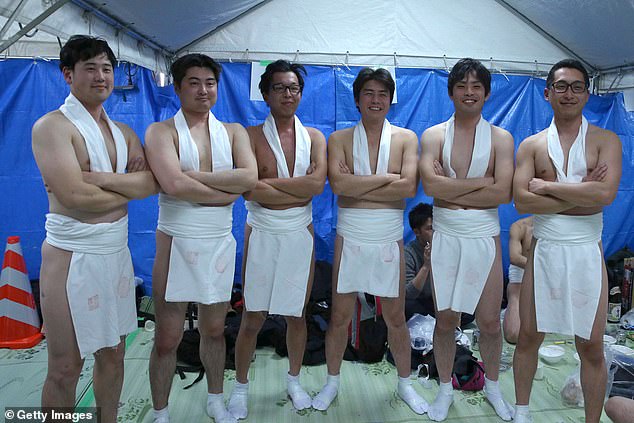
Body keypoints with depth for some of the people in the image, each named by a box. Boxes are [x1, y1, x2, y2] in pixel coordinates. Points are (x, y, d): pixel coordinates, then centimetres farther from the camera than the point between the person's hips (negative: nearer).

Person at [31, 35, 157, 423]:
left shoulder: (123, 132, 11)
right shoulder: (53, 125, -8)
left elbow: (153, 182, -3)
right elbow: (74, 196, -20)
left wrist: (101, 178, -17)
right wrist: (129, 188, -6)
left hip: (117, 251, 6)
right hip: (72, 256, -6)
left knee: (113, 353, 18)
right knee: (66, 366, 6)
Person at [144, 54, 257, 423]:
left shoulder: (233, 131, 7)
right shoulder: (161, 131, -4)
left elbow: (250, 177, -11)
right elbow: (173, 184, -21)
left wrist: (193, 175, -16)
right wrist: (226, 193, -12)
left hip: (220, 243, 3)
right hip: (176, 243, -3)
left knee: (214, 329, 18)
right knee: (168, 337, 6)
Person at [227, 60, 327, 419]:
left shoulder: (314, 137, 6)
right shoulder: (252, 136, -2)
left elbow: (317, 183, -12)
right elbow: (251, 191, -16)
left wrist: (270, 182, -14)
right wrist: (301, 189, -13)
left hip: (301, 235, 2)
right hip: (262, 234, -2)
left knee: (296, 315, 14)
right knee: (253, 318, 7)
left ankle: (294, 380, 36)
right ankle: (241, 386, 29)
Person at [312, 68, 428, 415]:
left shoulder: (406, 138, 2)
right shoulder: (339, 139, 1)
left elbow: (408, 188, -14)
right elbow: (338, 184, -17)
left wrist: (356, 187, -14)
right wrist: (388, 177, -13)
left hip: (389, 242, 0)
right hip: (350, 240, 0)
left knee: (395, 318, 12)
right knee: (339, 317, 10)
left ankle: (405, 383, 35)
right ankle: (332, 382, 33)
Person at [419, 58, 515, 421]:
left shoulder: (501, 138, 1)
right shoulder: (434, 135, 1)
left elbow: (503, 193, -12)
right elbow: (431, 186, -15)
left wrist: (451, 190, -12)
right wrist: (482, 181, -13)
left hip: (485, 237, 0)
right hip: (446, 237, 0)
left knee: (489, 322, 9)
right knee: (446, 319, 10)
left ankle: (492, 385, 37)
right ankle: (446, 388, 33)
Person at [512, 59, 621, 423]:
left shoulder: (606, 141, 1)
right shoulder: (531, 145, 3)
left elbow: (605, 194, -17)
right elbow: (521, 201, -10)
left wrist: (547, 187, -11)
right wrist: (580, 194, -13)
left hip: (586, 252, -1)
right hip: (544, 250, 1)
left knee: (592, 347, 7)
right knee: (529, 336, 11)